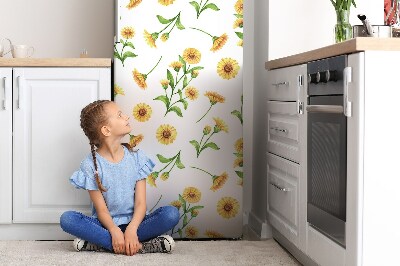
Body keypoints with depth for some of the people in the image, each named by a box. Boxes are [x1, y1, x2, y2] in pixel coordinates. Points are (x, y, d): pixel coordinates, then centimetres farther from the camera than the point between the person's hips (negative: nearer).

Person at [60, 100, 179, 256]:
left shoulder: (136, 157, 1)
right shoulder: (91, 164, -5)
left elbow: (141, 203, -6)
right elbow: (101, 209, -10)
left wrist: (131, 229, -25)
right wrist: (114, 231, -30)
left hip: (133, 223, 2)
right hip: (106, 225, -2)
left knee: (171, 214, -25)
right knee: (67, 219, -28)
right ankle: (137, 246, -33)